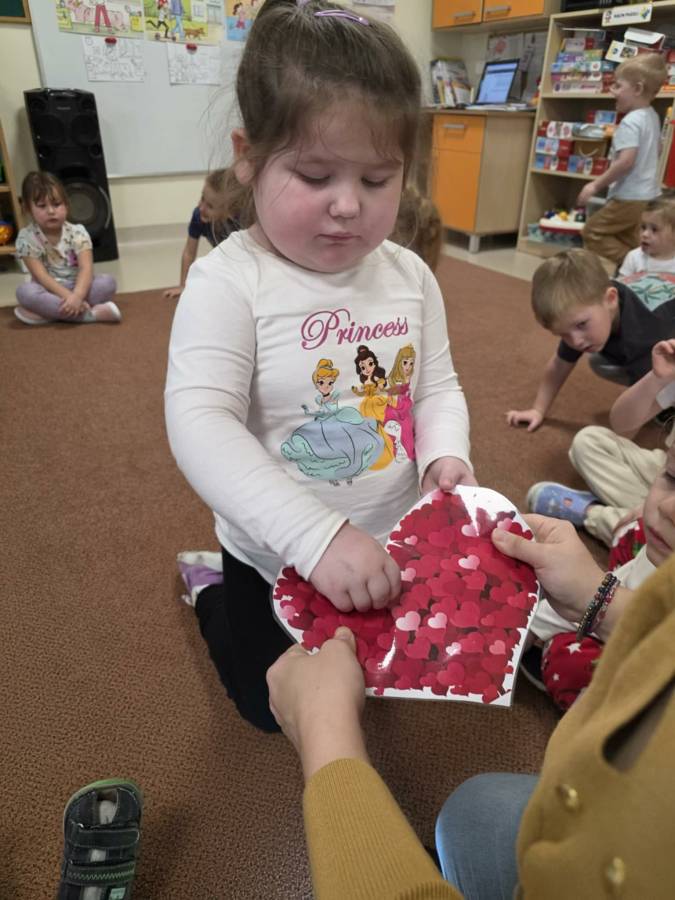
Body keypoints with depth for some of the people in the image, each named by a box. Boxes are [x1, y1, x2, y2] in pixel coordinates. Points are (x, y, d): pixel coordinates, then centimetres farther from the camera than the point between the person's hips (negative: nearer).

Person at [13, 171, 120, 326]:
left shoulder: (77, 232, -9)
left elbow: (86, 268, -21)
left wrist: (77, 296, -40)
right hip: (50, 291, -1)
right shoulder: (27, 238, -10)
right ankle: (92, 313, -35)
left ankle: (50, 312, -27)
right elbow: (41, 276, -18)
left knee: (108, 283, -26)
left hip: (77, 287, 1)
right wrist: (68, 296, -33)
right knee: (24, 291, -32)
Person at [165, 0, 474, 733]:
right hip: (276, 558, -4)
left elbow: (438, 386, 1)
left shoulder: (410, 277, -7)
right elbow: (200, 423, -31)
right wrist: (316, 536, -40)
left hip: (391, 545, 5)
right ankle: (210, 594, 45)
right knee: (276, 709, 21)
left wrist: (445, 455, -21)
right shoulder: (228, 282, -23)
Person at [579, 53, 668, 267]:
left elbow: (625, 162, -31)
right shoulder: (652, 116, 10)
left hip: (630, 197, -10)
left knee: (592, 232, 0)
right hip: (648, 195, 10)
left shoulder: (630, 122, -21)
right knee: (626, 240, 19)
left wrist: (596, 185, -24)